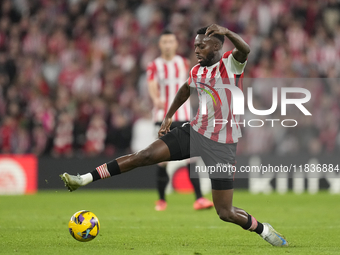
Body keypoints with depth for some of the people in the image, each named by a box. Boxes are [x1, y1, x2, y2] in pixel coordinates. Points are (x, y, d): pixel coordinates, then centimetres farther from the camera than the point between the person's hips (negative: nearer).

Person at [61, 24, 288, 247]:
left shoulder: (231, 63, -12)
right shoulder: (197, 71, 7)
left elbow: (245, 50, -35)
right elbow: (186, 90, 30)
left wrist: (226, 32, -52)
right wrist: (168, 117, 29)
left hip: (221, 144, -5)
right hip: (195, 131, 5)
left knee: (225, 212, -4)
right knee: (145, 155, -12)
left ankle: (263, 230, 23)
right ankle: (85, 179, -11)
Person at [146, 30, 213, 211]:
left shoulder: (183, 63, 9)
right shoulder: (154, 66, 0)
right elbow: (152, 87, -17)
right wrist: (156, 99, -36)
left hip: (183, 116, 1)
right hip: (162, 117, -1)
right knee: (163, 159, 0)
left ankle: (199, 198, -16)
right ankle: (161, 199, 15)